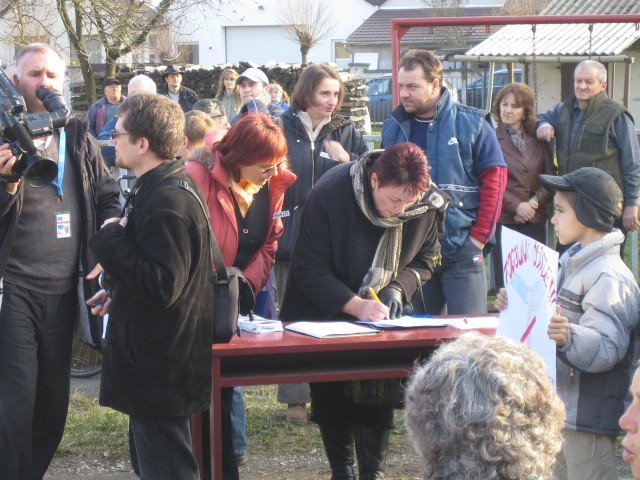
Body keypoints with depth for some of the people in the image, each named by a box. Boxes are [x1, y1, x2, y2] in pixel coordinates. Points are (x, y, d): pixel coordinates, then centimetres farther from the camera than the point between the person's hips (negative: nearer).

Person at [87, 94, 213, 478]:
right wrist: (118, 292, 12)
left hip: (161, 366, -11)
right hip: (160, 358, 11)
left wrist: (111, 239, -20)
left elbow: (161, 286, -28)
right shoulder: (164, 188, 10)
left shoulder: (166, 202, -24)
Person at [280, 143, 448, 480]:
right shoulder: (329, 195, -28)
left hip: (381, 314, 3)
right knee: (331, 396, 0)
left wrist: (398, 288, -19)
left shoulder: (428, 204, -17)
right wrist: (354, 305, -36)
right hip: (324, 316, -2)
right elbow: (309, 270, -23)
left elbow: (425, 259, 1)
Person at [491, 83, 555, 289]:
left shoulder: (537, 140, 11)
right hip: (503, 219, -3)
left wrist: (536, 202, -8)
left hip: (535, 220, 3)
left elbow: (551, 175, 8)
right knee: (505, 280, -3)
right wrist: (516, 206, -14)